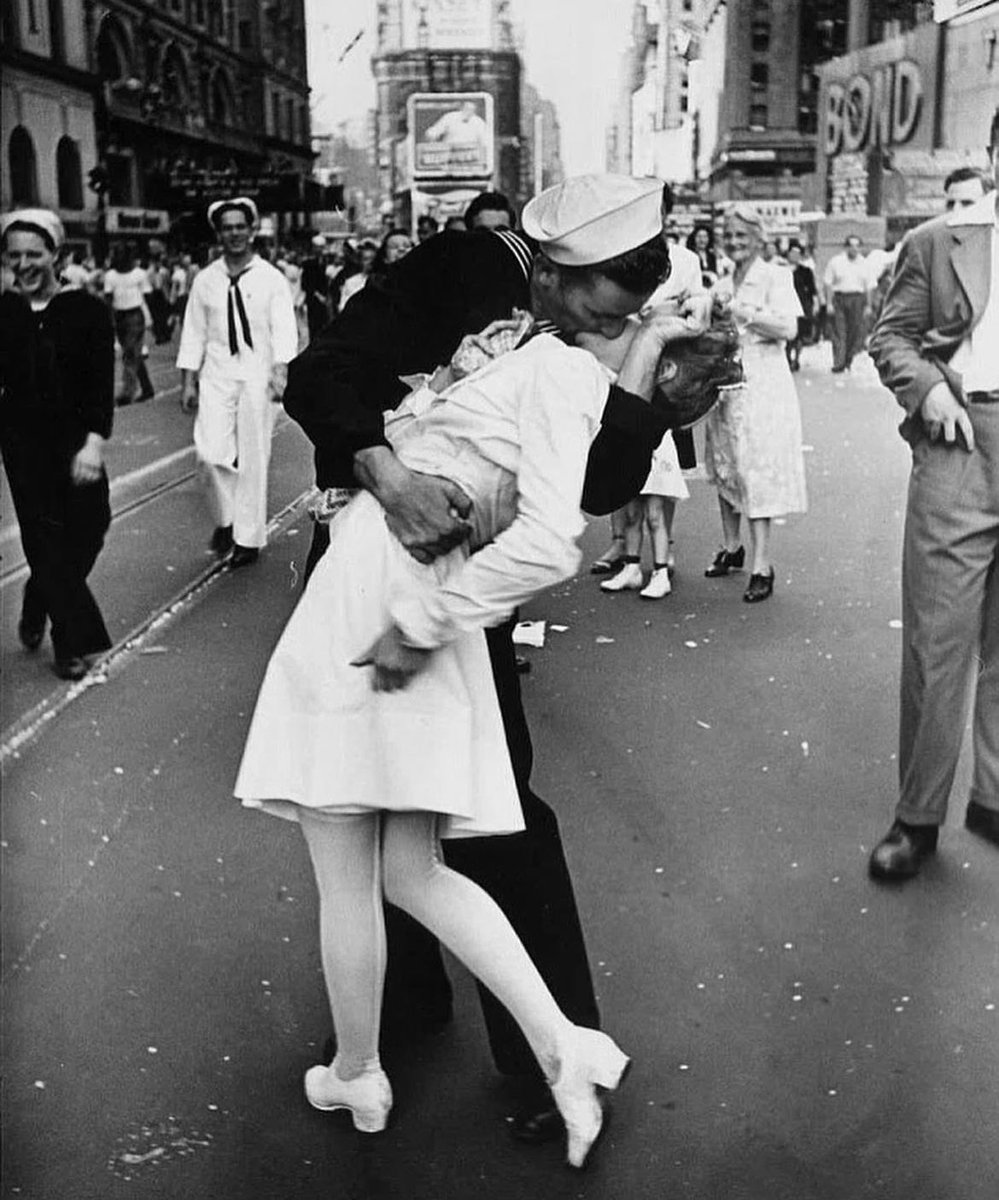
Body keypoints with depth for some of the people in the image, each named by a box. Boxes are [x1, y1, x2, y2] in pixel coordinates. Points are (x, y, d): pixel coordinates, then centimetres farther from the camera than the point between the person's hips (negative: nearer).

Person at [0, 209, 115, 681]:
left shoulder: (86, 310, -4)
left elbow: (102, 382, -9)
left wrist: (94, 441, -19)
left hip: (75, 439, 0)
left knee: (88, 528, 2)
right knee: (46, 537, -1)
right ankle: (74, 643, 11)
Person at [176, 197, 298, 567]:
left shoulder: (271, 278, 0)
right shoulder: (205, 280, 7)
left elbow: (284, 329, -7)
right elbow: (194, 332, 10)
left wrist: (281, 370, -22)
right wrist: (188, 382, 5)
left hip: (257, 376, -2)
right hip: (216, 375, 2)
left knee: (253, 459, 2)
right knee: (210, 452, -11)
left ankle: (249, 537, 15)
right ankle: (225, 518, 16)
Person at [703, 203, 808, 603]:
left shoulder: (774, 276, -2)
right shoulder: (723, 283, 16)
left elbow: (788, 328, -15)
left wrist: (743, 310, -17)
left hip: (761, 385, -6)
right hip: (724, 382, 6)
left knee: (757, 471, -10)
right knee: (724, 468, 11)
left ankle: (761, 565, -8)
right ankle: (731, 547, 27)